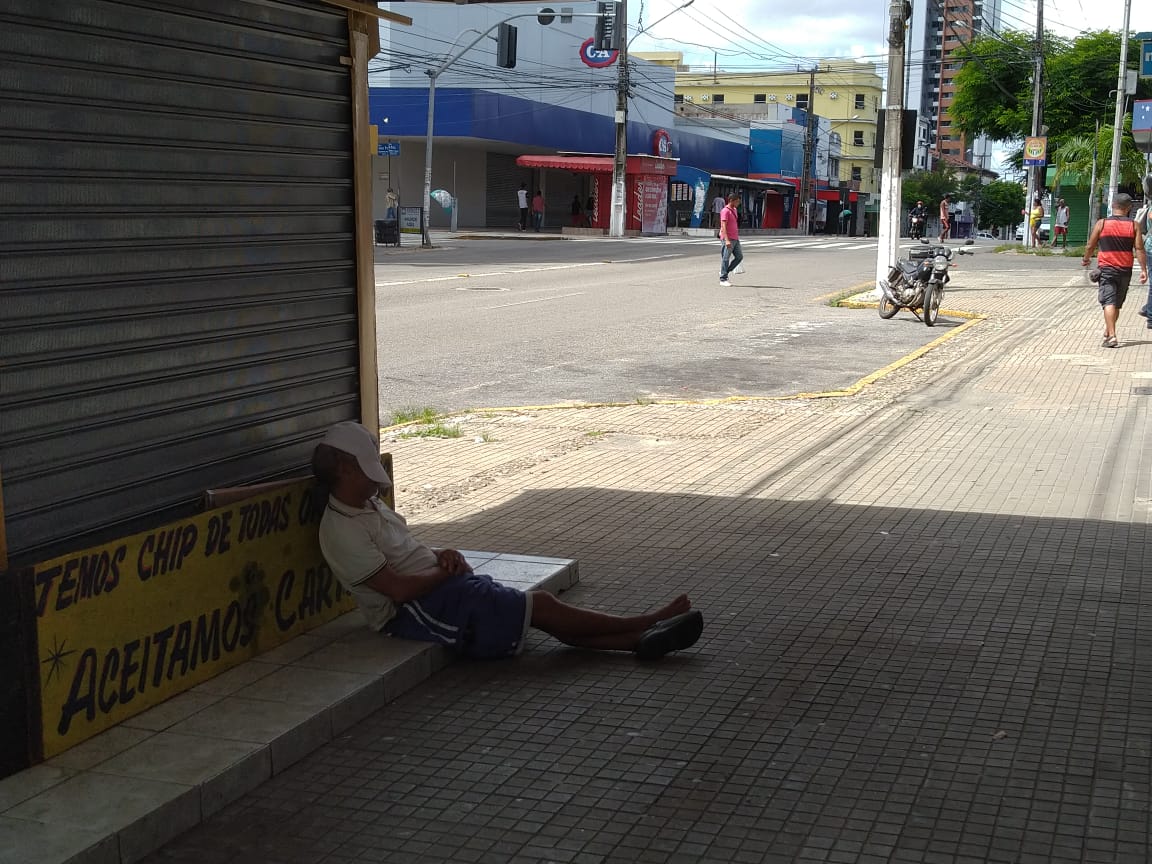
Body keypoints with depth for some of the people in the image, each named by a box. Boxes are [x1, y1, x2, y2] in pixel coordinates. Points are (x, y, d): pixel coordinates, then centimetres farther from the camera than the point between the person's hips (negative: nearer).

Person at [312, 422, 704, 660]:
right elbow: (399, 589, -23)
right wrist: (446, 570, -9)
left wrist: (442, 556, 3)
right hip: (416, 611, -10)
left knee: (543, 609, -4)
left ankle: (642, 639, -9)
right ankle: (644, 624, -6)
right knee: (541, 605, -13)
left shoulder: (369, 505, 14)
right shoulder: (340, 531, -18)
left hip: (441, 586, 10)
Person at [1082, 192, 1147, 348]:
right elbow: (1139, 249, -5)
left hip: (1106, 269, -2)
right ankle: (1108, 331, 33)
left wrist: (1085, 259, 21)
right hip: (1125, 270, 2)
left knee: (1109, 303, -9)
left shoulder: (1101, 223, -4)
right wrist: (1144, 270, -2)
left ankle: (1111, 336, -22)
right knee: (1117, 304, 18)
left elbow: (1090, 246, 2)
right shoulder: (1134, 225, -1)